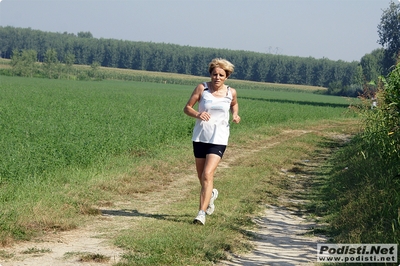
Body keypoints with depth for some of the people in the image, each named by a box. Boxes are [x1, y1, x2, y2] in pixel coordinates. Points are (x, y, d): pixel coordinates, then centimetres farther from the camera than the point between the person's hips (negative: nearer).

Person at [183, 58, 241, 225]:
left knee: (207, 175, -17)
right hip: (200, 136, 2)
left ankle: (202, 213, -17)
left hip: (219, 138, -2)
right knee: (201, 176, 15)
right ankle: (211, 194, 49)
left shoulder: (231, 92, -1)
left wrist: (235, 115, 1)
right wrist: (197, 114, -23)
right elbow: (187, 108, -3)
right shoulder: (202, 88, -5)